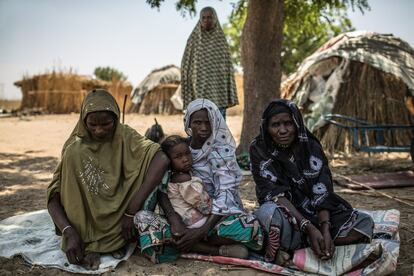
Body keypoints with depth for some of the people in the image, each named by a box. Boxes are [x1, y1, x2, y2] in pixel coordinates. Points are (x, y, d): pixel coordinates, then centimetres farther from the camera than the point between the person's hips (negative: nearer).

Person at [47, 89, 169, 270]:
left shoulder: (125, 137, -10)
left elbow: (162, 160, -28)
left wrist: (132, 211, -32)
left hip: (121, 214, 0)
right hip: (87, 224, 0)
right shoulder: (75, 149, -8)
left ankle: (120, 240, -6)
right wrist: (69, 232, -31)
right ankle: (88, 244, -15)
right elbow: (53, 194, -12)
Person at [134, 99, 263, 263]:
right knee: (142, 218, -26)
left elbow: (225, 194, -14)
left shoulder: (222, 150, -3)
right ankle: (220, 250, -24)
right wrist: (174, 219, -24)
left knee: (250, 225, -31)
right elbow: (161, 188, -6)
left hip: (214, 217, -2)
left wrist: (203, 231, -26)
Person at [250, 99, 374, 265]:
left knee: (365, 222, -19)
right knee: (269, 211, -39)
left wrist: (325, 230, -27)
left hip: (316, 215, 5)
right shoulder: (259, 149, -9)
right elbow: (275, 193, -19)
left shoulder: (311, 146, -2)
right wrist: (308, 227, -29)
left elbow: (322, 193, -9)